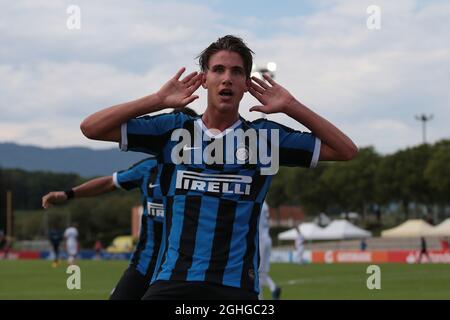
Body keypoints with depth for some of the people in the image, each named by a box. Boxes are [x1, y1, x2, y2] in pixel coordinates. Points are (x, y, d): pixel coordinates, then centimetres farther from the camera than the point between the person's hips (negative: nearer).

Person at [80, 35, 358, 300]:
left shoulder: (267, 136, 8)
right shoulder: (172, 129, 9)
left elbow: (346, 150, 9)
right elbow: (91, 128, 6)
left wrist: (292, 107, 2)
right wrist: (157, 101, 0)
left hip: (237, 286, 0)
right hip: (171, 282, 0)